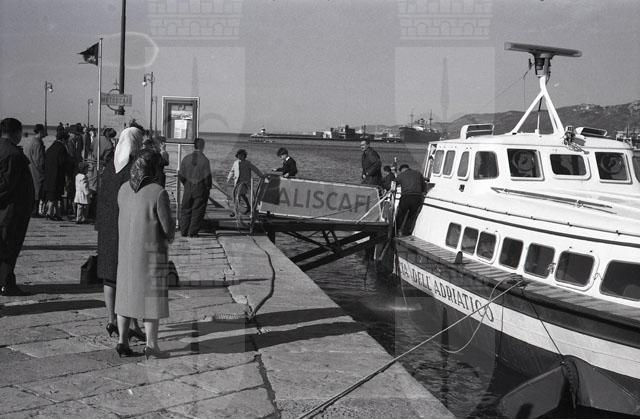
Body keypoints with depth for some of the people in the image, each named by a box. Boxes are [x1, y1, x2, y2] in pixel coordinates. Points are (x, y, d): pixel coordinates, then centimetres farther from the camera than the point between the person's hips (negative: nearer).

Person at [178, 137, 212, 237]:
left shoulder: (186, 158, -3)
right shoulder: (205, 160, -12)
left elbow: (180, 175, -1)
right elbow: (207, 177, -13)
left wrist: (186, 184, 14)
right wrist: (208, 188, 2)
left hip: (188, 187, 3)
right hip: (201, 188, -3)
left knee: (186, 209, 16)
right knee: (197, 211, 7)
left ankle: (184, 231, 19)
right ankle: (193, 232, 7)